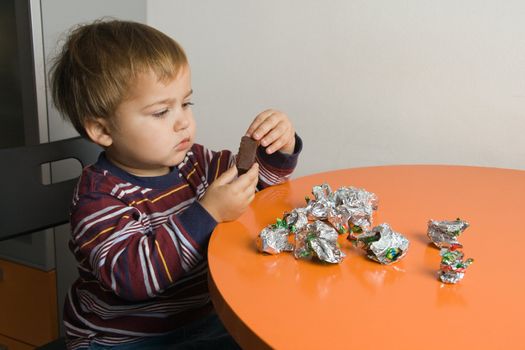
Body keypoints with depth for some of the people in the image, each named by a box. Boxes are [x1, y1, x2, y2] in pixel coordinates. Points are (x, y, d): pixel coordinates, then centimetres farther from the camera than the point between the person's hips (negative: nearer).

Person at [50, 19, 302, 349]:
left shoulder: (193, 162, -2)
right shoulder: (99, 197, -20)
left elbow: (260, 175, 11)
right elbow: (131, 275, -34)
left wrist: (281, 148, -12)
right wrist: (208, 214, -36)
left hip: (201, 320, 5)